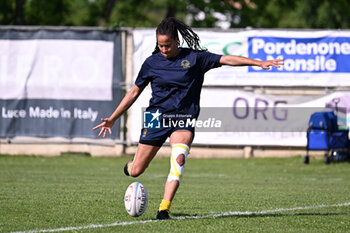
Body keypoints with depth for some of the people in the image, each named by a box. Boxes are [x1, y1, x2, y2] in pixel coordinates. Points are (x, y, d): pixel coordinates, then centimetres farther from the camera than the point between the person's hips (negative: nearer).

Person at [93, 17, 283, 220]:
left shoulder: (194, 58, -1)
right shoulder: (152, 63, 4)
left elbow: (226, 59, -6)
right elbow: (134, 92, 12)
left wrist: (259, 63, -15)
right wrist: (112, 119, 11)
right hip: (157, 117, 1)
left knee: (179, 156, -32)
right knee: (136, 172, -2)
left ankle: (164, 209, -31)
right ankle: (130, 166, 39)